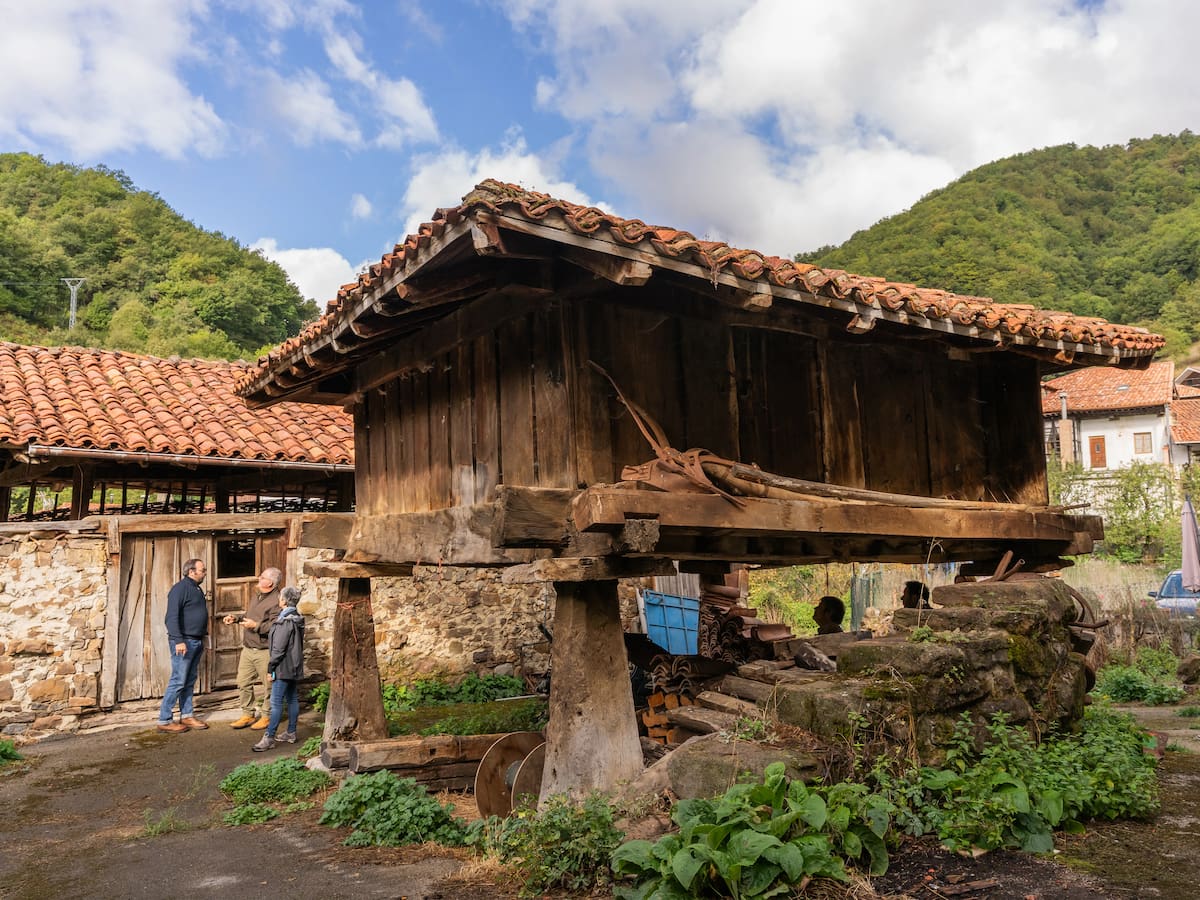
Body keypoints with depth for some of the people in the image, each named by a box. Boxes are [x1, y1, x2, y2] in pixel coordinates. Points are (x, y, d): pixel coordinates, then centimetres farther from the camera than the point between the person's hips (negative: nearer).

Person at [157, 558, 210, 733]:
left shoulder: (196, 589, 16)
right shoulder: (180, 588, -13)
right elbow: (172, 617, -20)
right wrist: (178, 640, -25)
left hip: (196, 642, 9)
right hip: (184, 642, -9)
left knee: (190, 681, 13)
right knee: (178, 681, -6)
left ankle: (187, 715, 21)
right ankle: (164, 720, 0)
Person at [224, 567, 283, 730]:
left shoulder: (277, 601, -18)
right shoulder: (258, 596, 13)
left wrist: (256, 626, -27)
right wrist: (236, 619, 14)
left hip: (264, 651, -9)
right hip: (247, 649, 9)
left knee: (268, 685, 4)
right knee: (243, 682, 14)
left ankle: (266, 716, 17)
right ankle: (248, 714, 26)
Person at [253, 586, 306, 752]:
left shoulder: (285, 621, -18)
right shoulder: (298, 619, 9)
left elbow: (279, 648, -19)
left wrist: (271, 668, -11)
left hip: (283, 667, -9)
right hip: (295, 667, 9)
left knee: (276, 702, -7)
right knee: (293, 699, 14)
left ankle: (269, 737, -5)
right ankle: (291, 733, 21)